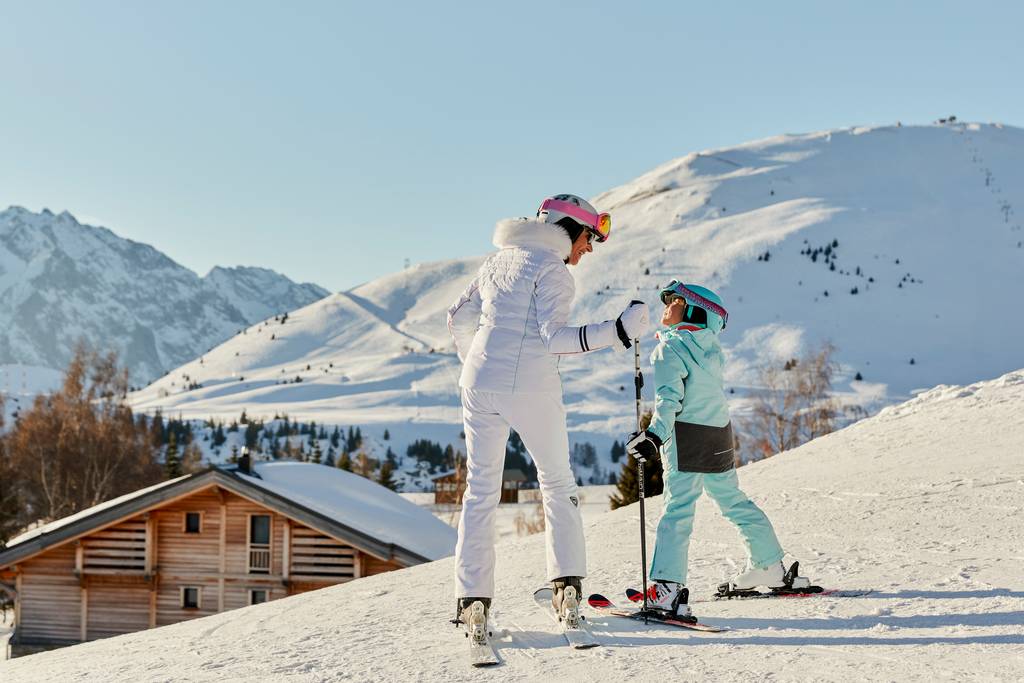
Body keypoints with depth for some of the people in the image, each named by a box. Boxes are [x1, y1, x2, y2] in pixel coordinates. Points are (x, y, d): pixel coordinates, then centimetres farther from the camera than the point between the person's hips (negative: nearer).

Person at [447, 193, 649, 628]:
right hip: (532, 389, -5)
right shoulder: (550, 266, -6)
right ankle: (566, 582, 3)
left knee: (481, 488, 8)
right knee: (557, 481, 13)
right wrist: (616, 332, -20)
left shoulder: (498, 261, 15)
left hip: (480, 384, 5)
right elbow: (554, 337, -15)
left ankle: (472, 596, 1)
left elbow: (459, 319, 21)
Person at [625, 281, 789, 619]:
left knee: (678, 507, -13)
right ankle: (769, 566, 30)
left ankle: (667, 587, -22)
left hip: (687, 437, -7)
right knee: (734, 501, 20)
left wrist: (655, 433, -29)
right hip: (720, 434, 8)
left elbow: (670, 397, -20)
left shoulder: (670, 347, -9)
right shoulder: (710, 343, 12)